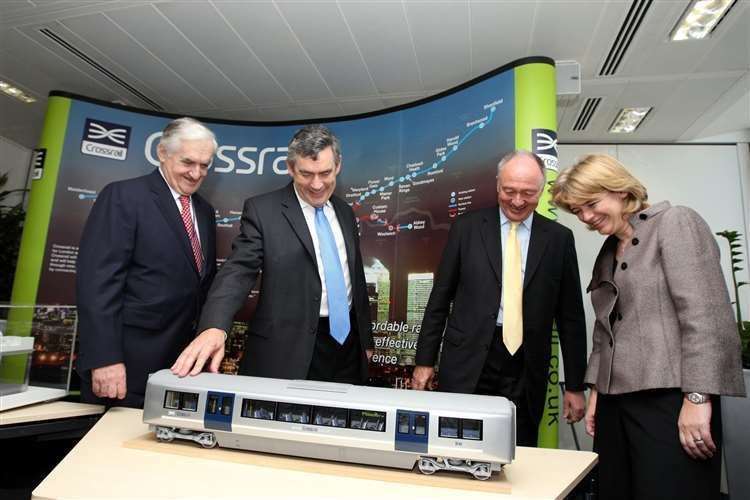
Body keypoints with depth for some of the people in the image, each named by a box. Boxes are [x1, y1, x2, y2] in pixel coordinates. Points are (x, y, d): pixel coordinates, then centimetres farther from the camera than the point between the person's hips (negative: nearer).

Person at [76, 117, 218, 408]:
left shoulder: (204, 211, 12)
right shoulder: (122, 196, -8)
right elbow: (97, 280, -15)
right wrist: (104, 358, -20)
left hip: (184, 359, 6)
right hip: (130, 362, -6)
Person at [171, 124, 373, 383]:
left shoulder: (345, 211, 10)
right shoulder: (262, 209, -6)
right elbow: (239, 270, -15)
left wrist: (366, 338, 16)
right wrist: (214, 326, -33)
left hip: (348, 341, 5)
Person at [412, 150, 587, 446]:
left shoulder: (559, 238, 4)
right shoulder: (466, 228, 1)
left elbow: (570, 316, 6)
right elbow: (439, 299, 3)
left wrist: (575, 385, 7)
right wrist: (424, 361, 2)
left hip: (526, 370, 1)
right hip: (467, 364, 0)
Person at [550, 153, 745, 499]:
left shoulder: (675, 222, -3)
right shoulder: (607, 252, 18)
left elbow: (705, 314, -13)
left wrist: (697, 397, -18)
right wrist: (596, 390, 14)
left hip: (669, 399, -7)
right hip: (616, 400, 7)